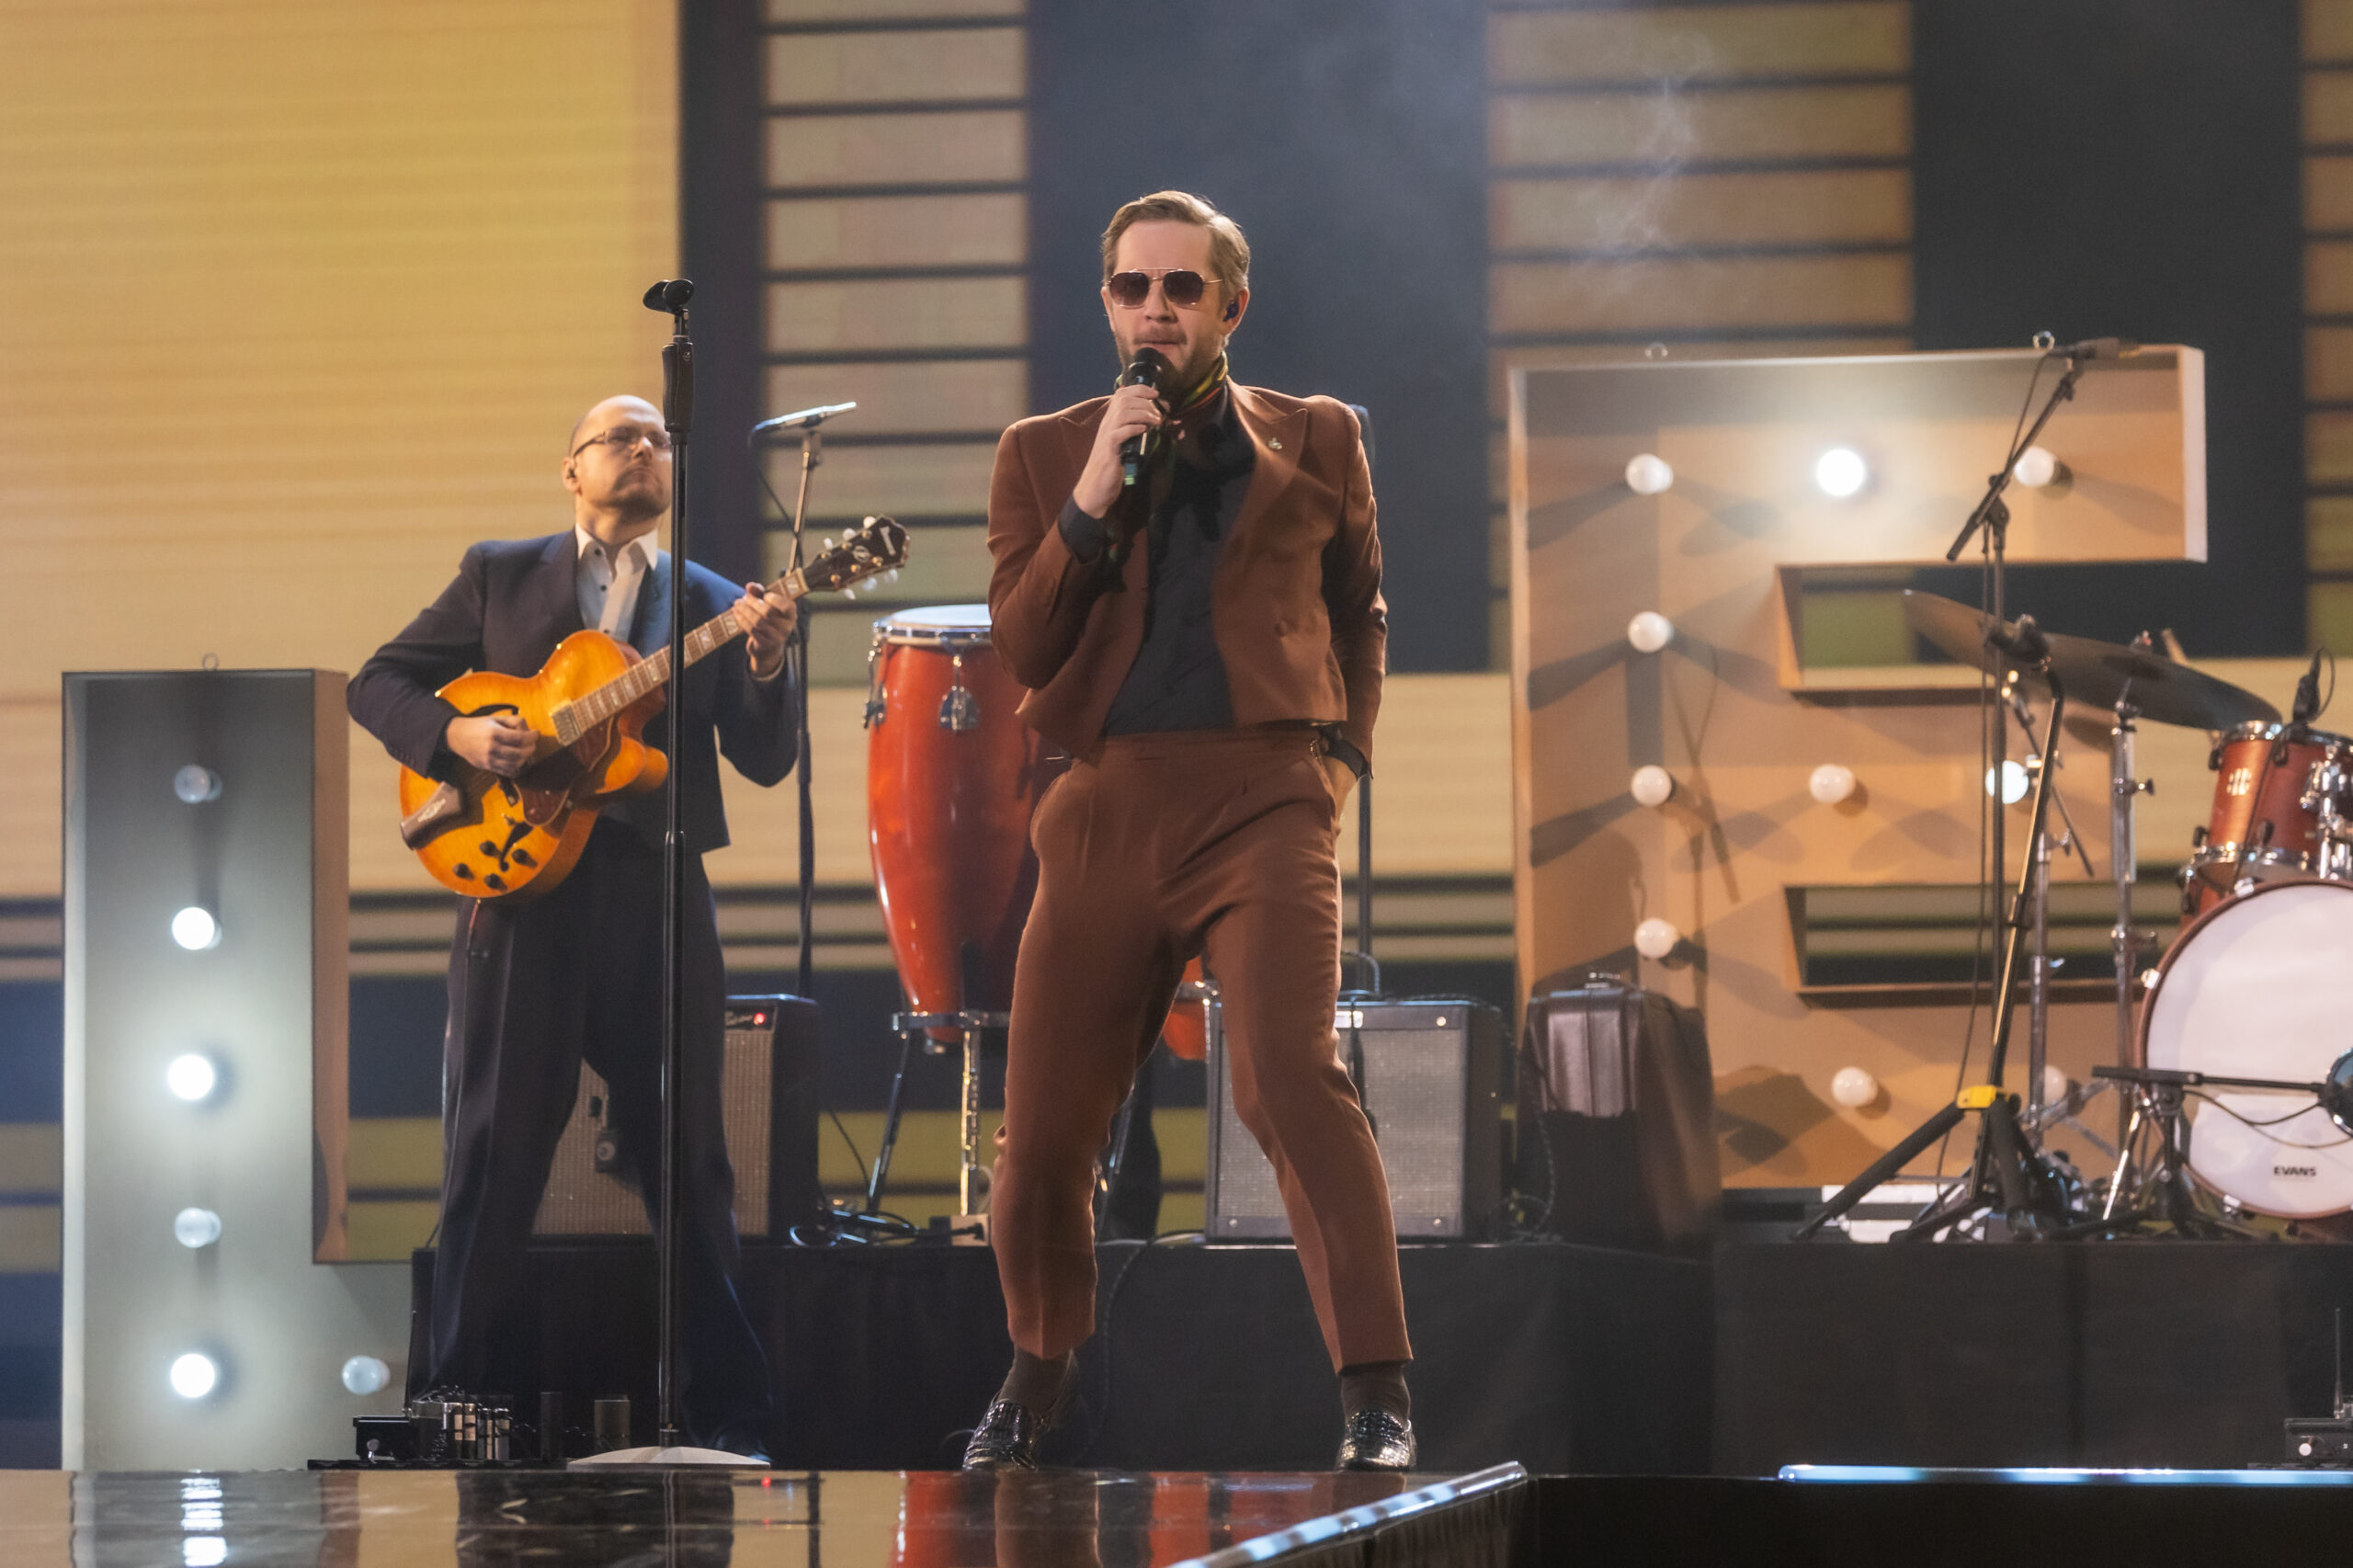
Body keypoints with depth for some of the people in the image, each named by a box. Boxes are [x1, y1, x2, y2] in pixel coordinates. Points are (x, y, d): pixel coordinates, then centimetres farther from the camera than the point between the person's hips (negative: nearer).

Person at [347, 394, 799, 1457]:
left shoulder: (712, 602, 12)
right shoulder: (499, 574, 10)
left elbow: (765, 763, 5)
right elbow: (377, 683, 8)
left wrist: (762, 666, -14)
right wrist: (455, 734, -11)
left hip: (658, 896, 1)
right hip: (519, 880, -1)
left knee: (687, 1162, 3)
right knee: (492, 1158, 1)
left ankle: (728, 1410, 7)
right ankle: (450, 1390, 8)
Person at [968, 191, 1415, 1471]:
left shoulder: (1315, 442, 12)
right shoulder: (1044, 454, 12)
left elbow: (1358, 614, 26)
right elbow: (1019, 650, 2)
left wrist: (1343, 753, 13)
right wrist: (1093, 499, -8)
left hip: (1262, 799, -2)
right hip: (1106, 811, 2)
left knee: (1291, 1077, -23)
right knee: (1043, 1123, 3)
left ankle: (1376, 1398, -23)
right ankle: (1039, 1369, 30)